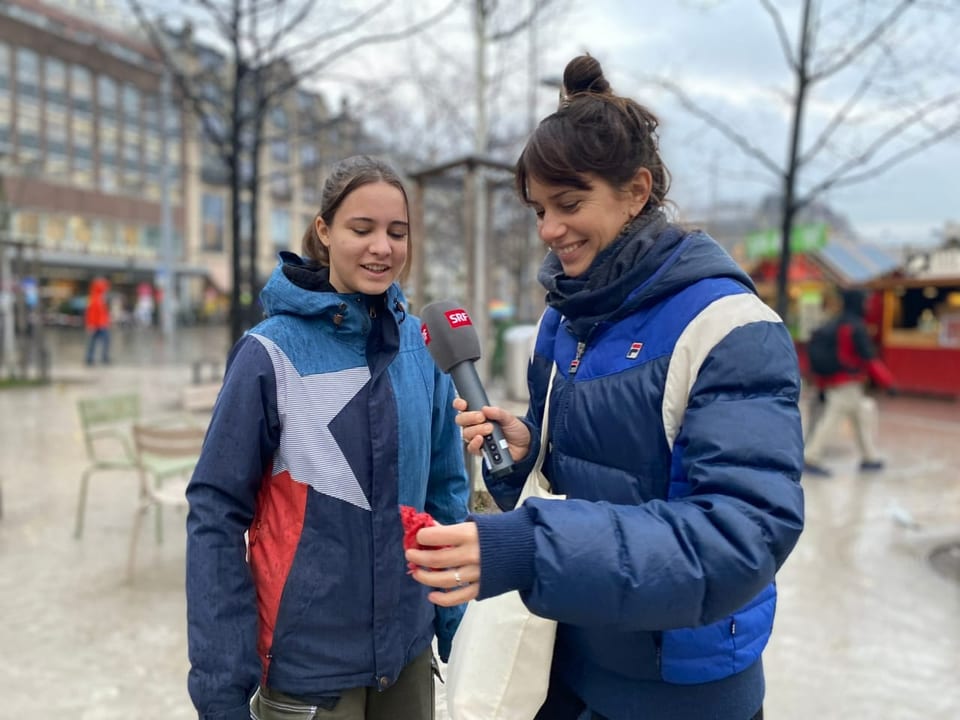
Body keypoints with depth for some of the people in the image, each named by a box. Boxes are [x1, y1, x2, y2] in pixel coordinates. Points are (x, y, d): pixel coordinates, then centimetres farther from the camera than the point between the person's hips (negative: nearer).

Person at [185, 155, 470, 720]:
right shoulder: (272, 353, -15)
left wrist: (455, 619, 6)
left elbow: (446, 488, 4)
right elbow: (217, 516, -12)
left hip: (409, 652, 4)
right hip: (308, 665, -3)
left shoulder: (421, 346, -4)